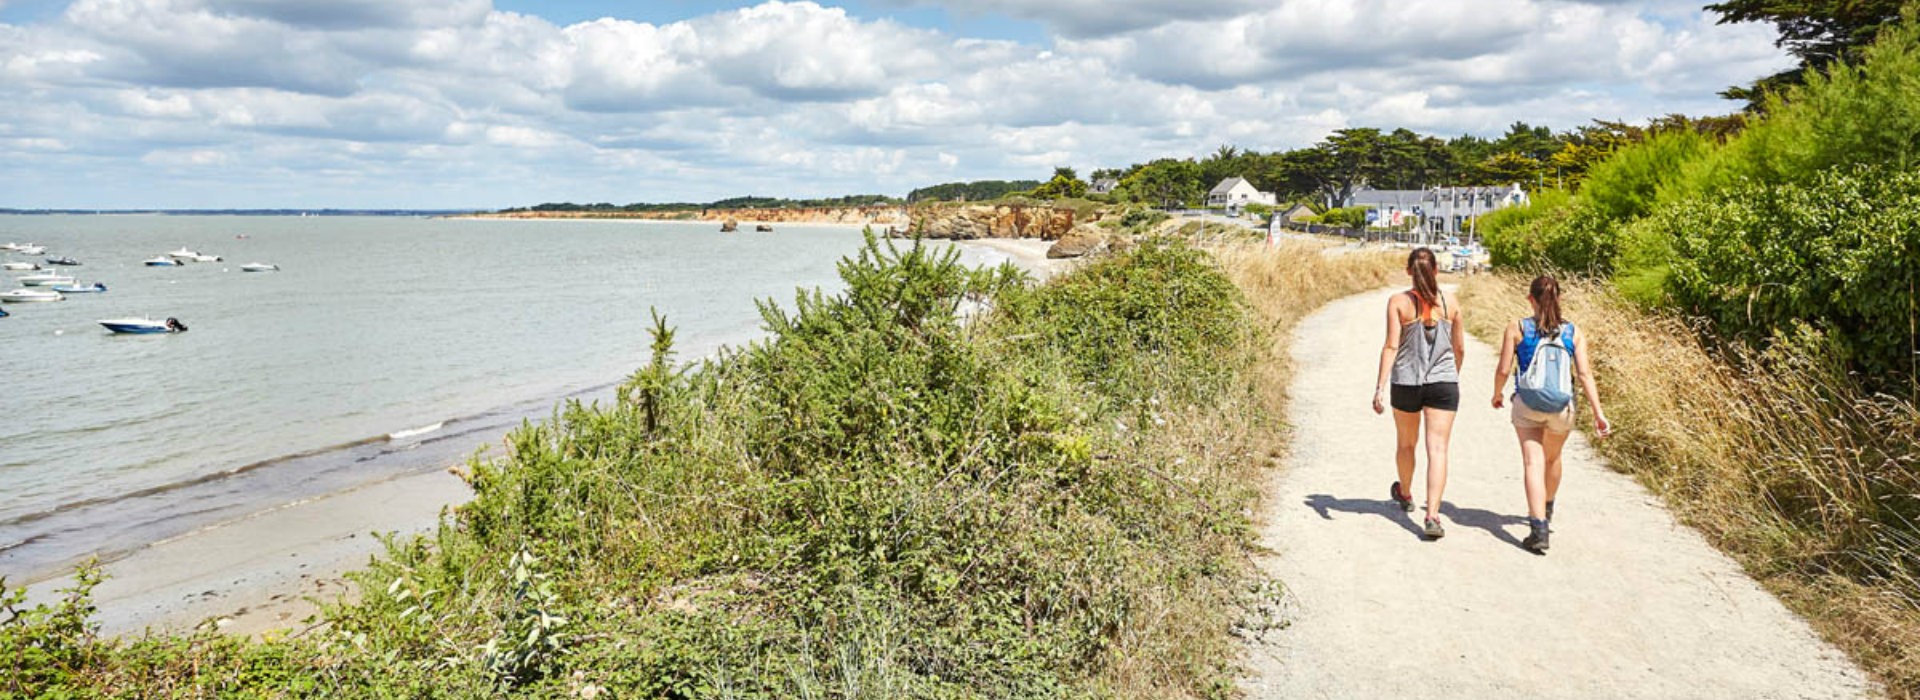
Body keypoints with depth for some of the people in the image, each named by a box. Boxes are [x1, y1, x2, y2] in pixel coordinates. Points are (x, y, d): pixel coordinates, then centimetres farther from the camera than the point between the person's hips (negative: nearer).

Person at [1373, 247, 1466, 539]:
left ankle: (1405, 494, 44)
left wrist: (1380, 387, -13)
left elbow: (1391, 346, -14)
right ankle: (1433, 515, -13)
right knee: (1437, 448, -3)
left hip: (1406, 382, 0)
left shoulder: (1398, 302, -7)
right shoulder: (1450, 303, 1)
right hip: (1443, 383, 1)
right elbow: (1460, 348, 9)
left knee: (1406, 443, 20)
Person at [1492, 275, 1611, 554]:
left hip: (1527, 404, -3)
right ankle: (1546, 512, 49)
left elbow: (1504, 369, -4)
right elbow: (1585, 374, -4)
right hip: (1562, 406, 3)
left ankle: (1539, 529, -18)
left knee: (1533, 462, -4)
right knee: (1552, 458, 25)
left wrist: (1497, 394, 15)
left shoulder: (1517, 328, -3)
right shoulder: (1573, 332, 2)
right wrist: (1598, 413, -4)